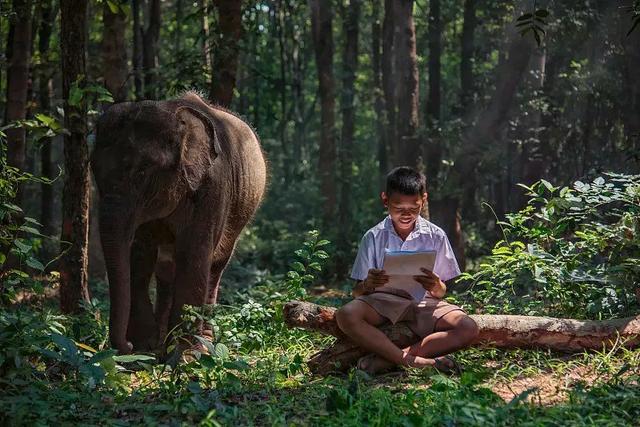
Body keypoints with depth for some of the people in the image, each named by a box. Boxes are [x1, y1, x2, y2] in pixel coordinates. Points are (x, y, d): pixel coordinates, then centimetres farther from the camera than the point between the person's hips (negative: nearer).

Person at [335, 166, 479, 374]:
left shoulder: (436, 236, 2)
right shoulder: (374, 237, 1)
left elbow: (441, 292, 3)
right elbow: (357, 291, 1)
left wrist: (436, 287, -22)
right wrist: (368, 285, -24)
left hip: (423, 302, 1)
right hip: (384, 300, -1)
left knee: (468, 328, -26)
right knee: (346, 315, -32)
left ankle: (386, 359, -30)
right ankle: (417, 361, -34)